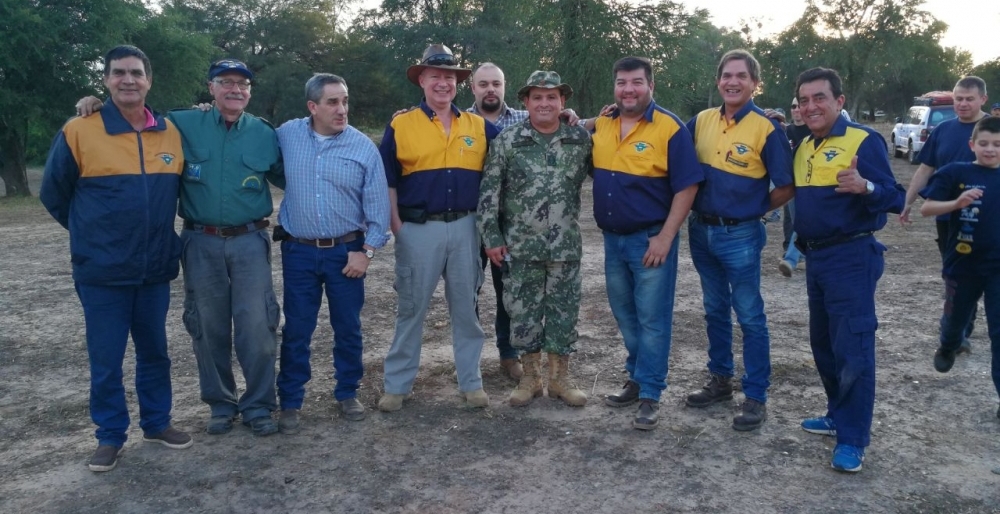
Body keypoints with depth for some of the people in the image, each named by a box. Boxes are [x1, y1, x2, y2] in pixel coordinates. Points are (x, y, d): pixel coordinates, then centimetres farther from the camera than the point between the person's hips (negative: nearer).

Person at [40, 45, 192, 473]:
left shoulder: (172, 133, 1)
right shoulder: (78, 131, -9)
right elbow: (53, 195, 3)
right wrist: (94, 234, 9)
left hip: (156, 269, 3)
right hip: (101, 272, -3)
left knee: (154, 351, 15)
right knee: (105, 359, 7)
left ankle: (157, 423, 32)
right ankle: (110, 436, 23)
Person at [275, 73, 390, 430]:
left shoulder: (364, 146, -5)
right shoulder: (286, 135, -1)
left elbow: (377, 204, -4)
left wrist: (367, 250, -7)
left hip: (346, 251, 0)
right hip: (298, 252, 1)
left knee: (348, 328, 10)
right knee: (296, 330, 8)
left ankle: (347, 393, 28)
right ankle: (290, 401, 21)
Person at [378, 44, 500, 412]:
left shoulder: (479, 126, 6)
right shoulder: (400, 125, 0)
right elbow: (387, 182, 1)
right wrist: (397, 229, -4)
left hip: (465, 228, 2)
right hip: (419, 229, -2)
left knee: (466, 308, 11)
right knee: (411, 309, 6)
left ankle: (471, 382, 23)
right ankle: (397, 385, 18)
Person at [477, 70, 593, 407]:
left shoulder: (581, 139, 1)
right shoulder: (506, 140, -3)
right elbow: (489, 192, -2)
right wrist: (491, 238, -4)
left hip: (566, 246, 1)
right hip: (520, 246, -1)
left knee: (564, 312, 8)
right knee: (523, 312, 7)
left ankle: (559, 378, 24)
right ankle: (530, 377, 23)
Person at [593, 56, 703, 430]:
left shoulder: (670, 128, -11)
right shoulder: (601, 125, 5)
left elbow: (686, 187, -12)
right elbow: (591, 171, 21)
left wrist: (665, 238, -16)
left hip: (651, 239, -6)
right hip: (612, 238, 6)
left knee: (652, 319, 1)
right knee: (625, 316, 16)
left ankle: (650, 395, 10)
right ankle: (637, 379, 31)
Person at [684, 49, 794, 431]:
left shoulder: (766, 129, -11)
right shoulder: (701, 121, 3)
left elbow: (786, 187, -6)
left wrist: (754, 210, 0)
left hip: (740, 236, -5)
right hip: (701, 230, 5)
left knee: (749, 317, 3)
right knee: (715, 311, 16)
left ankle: (756, 397, 13)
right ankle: (720, 381, 30)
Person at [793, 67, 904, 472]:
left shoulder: (864, 141, -12)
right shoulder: (804, 146, 11)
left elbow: (893, 199, -18)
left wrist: (865, 187, -36)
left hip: (851, 258, -8)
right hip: (815, 257, 8)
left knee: (852, 348, -4)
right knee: (823, 344, 17)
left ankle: (853, 438, 5)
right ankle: (838, 415, 33)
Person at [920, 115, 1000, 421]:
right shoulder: (955, 173, -8)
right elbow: (925, 209, -12)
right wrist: (956, 203, -27)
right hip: (962, 265, -1)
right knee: (955, 318, 21)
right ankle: (948, 349, 54)